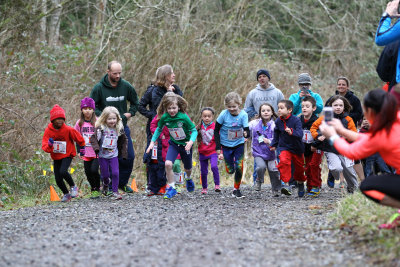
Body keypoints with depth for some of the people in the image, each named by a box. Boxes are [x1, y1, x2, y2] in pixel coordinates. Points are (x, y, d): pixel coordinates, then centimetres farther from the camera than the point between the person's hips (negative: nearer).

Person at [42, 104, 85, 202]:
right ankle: (66, 194, 29)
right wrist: (49, 145, -35)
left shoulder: (68, 130, -16)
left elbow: (79, 138, 1)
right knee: (58, 179, 2)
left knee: (63, 171, -29)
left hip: (67, 155, -3)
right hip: (56, 157, 4)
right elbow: (44, 146, -12)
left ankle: (73, 187, -3)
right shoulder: (48, 131, -10)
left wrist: (82, 147, 15)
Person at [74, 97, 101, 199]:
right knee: (88, 172, 6)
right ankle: (93, 189, 24)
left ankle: (97, 189, 3)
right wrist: (79, 151, 6)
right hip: (86, 153, 4)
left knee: (94, 170, -15)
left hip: (96, 152, -4)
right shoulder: (80, 123, 4)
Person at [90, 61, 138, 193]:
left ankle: (122, 183, 21)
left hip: (123, 127, 3)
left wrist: (130, 113, 4)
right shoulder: (99, 88, -8)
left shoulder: (126, 86, 1)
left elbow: (135, 102, 18)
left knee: (129, 157, 3)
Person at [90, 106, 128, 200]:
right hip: (103, 155, -1)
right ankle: (106, 184, 42)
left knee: (115, 173, -11)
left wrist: (124, 154, 10)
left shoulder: (119, 129, 0)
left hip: (114, 155, 1)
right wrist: (96, 148, -27)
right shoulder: (100, 128, -10)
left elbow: (124, 141, 12)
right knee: (105, 174, 8)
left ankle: (115, 191, 1)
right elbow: (93, 138, -12)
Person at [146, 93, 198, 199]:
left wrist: (191, 141, -34)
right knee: (168, 164, -22)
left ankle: (188, 179, 54)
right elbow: (159, 129, 4)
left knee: (187, 168, 16)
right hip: (173, 144, 1)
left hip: (185, 145, -1)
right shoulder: (164, 117, -15)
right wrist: (152, 142, -3)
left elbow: (194, 130, -17)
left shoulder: (184, 117, -25)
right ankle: (171, 188, -6)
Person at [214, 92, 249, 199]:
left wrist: (246, 133, -47)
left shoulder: (243, 115, -15)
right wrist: (218, 149, -11)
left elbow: (247, 130, -21)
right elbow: (216, 130, -8)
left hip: (239, 145, 0)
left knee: (239, 167, -10)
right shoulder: (224, 114, -17)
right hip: (226, 145, 0)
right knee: (230, 170, 1)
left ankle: (236, 189, 12)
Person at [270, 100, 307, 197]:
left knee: (299, 166, 14)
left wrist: (292, 132, -45)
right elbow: (276, 134, 14)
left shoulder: (296, 120, -17)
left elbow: (300, 133, -28)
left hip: (297, 148, -1)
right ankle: (286, 184, -28)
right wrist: (273, 145, 16)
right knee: (284, 161, -27)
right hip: (284, 147, 1)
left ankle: (300, 183, 43)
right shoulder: (278, 121, -4)